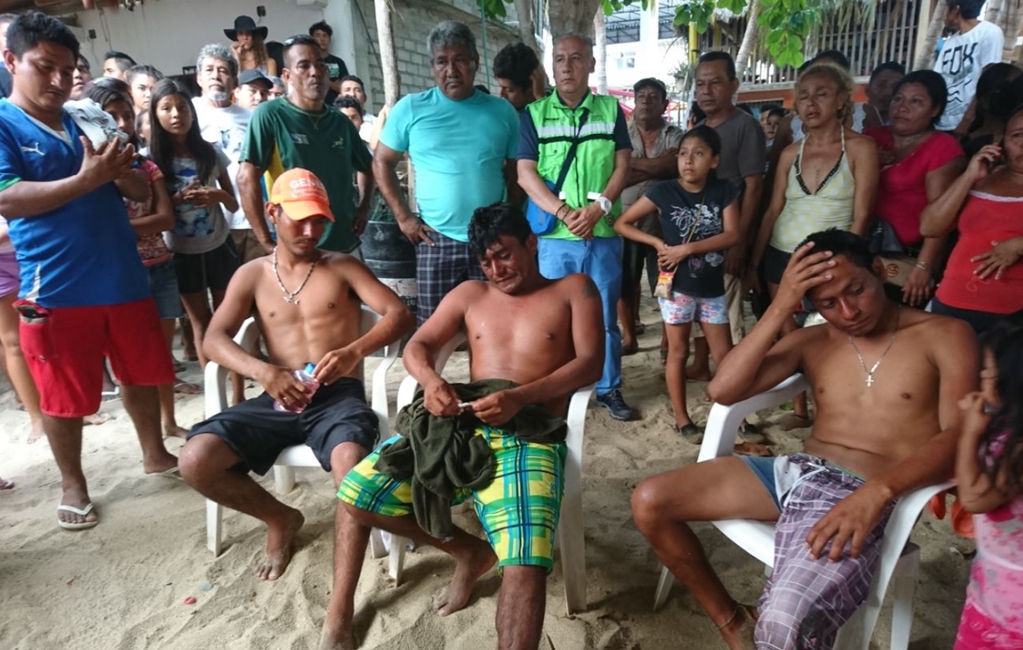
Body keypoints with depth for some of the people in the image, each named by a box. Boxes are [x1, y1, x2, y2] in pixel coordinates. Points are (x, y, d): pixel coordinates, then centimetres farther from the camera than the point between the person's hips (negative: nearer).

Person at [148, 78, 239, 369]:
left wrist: (218, 196, -19)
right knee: (201, 323, 9)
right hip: (183, 253, -1)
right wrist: (178, 199, -21)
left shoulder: (211, 152, -2)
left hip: (220, 246, 1)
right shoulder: (152, 159, -6)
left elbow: (234, 205, 3)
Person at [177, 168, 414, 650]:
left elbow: (399, 314, -6)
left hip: (339, 396, -3)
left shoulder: (342, 267, 8)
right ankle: (281, 519, 10)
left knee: (353, 464, -35)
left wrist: (355, 351, -27)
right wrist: (264, 372, -23)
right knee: (195, 461, -18)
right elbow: (213, 338, -1)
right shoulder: (252, 275, 13)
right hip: (278, 399, 3)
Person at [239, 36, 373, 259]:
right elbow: (247, 177, -14)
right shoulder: (270, 115, -7)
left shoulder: (341, 122, 9)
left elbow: (366, 166, 24)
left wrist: (364, 207, 7)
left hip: (346, 246, 6)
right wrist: (267, 243, -17)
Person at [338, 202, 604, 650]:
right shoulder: (469, 294, 22)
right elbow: (417, 347, 15)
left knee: (524, 569, -29)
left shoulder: (573, 289, 12)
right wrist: (431, 381, -11)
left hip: (529, 438, -4)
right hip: (460, 427, 5)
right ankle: (469, 551, 11)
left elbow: (590, 364, -1)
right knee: (356, 494, -10)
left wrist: (520, 397, -17)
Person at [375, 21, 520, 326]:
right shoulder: (410, 108, 1)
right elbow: (382, 163, 6)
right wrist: (403, 217, -4)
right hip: (436, 241, -1)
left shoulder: (502, 111, 5)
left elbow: (516, 173, 11)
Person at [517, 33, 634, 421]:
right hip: (554, 236, -1)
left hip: (604, 234, 1)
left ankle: (609, 388, 21)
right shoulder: (534, 114, 5)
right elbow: (526, 174, -2)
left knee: (605, 316, 8)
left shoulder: (611, 110, 9)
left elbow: (623, 166, 4)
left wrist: (597, 208, -12)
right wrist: (566, 213, -13)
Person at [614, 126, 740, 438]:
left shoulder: (724, 191, -1)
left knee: (725, 353, 9)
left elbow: (732, 235, -11)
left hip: (713, 287, 3)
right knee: (678, 351, 7)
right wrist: (659, 243, -13)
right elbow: (621, 224, -4)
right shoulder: (663, 192, -7)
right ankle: (681, 418, 19)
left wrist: (687, 249, -20)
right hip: (677, 286, -2)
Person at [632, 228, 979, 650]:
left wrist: (877, 490, -27)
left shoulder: (945, 336, 5)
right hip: (792, 472, 5)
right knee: (648, 503, -9)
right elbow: (723, 390, 2)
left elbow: (958, 437, -10)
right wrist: (780, 308, -4)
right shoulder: (811, 341, 15)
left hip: (861, 495, -5)